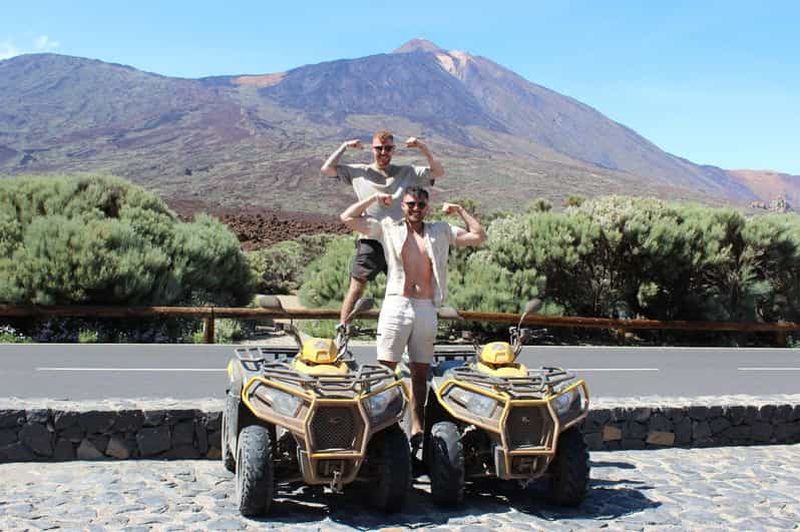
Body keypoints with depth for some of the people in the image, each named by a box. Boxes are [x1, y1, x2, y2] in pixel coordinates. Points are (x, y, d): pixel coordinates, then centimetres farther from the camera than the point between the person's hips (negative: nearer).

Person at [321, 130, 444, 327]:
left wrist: (422, 148, -9)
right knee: (356, 287, -4)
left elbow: (438, 172, 2)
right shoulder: (359, 172, 7)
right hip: (370, 241, -2)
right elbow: (326, 169, 5)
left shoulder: (407, 173, 9)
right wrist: (344, 147, -3)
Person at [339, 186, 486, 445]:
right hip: (397, 304, -2)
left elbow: (479, 236, 15)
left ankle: (417, 428, 14)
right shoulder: (388, 228, 9)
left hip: (426, 308, 3)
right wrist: (374, 198, 7)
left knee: (420, 372, 8)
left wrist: (459, 210, 12)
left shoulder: (441, 231, 15)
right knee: (385, 368, -7)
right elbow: (347, 218, 7)